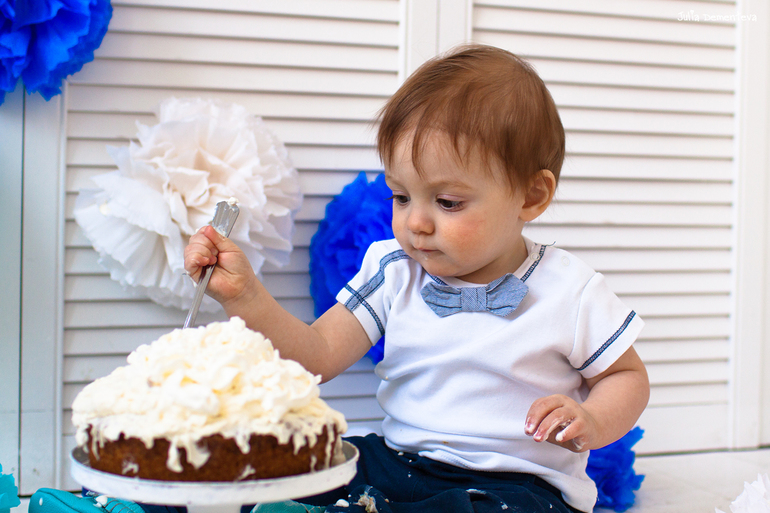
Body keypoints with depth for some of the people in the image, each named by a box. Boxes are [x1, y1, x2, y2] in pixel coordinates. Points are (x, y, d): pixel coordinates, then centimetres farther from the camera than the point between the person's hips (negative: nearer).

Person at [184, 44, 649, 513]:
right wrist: (244, 295, -15)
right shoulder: (393, 271, 3)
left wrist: (592, 422, -16)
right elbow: (317, 356, -1)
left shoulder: (568, 292, -7)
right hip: (398, 462, 4)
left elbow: (628, 376, 6)